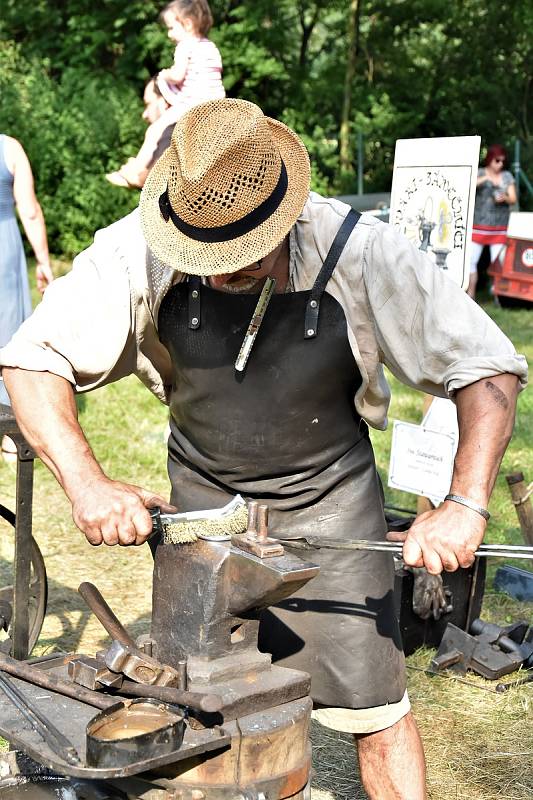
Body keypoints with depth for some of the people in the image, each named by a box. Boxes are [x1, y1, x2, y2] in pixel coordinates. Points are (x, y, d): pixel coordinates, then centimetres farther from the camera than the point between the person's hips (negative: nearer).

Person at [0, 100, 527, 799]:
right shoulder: (141, 252, -23)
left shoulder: (359, 254, -26)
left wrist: (466, 505, -31)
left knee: (374, 704, 1)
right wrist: (86, 481, -33)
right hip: (203, 495, 2)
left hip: (328, 497, -1)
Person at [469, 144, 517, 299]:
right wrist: (486, 178, -25)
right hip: (478, 226, -1)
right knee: (471, 260, -6)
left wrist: (504, 198, -16)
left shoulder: (507, 176, 10)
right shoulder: (479, 173, 4)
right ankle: (470, 296, 2)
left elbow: (513, 199, 7)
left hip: (499, 228, 1)